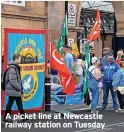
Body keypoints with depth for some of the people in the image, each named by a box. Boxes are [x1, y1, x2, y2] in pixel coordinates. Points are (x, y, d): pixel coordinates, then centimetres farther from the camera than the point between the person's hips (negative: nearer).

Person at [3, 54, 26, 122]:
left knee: (19, 103, 14)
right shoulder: (12, 68, -19)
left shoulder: (16, 67, 13)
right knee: (10, 103, 0)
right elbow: (12, 80, -23)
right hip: (13, 90, -10)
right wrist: (19, 88, -16)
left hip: (16, 90, 10)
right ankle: (6, 118, 9)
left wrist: (20, 88, 16)